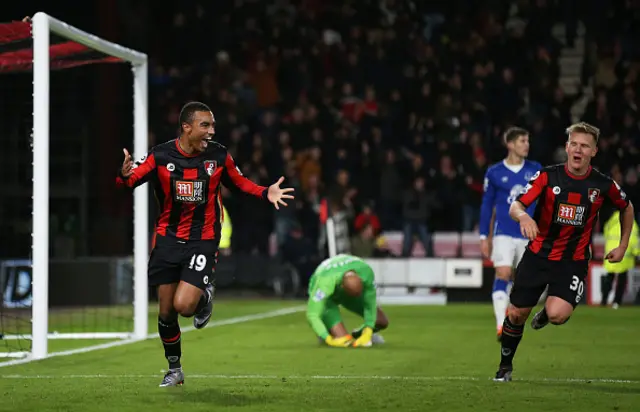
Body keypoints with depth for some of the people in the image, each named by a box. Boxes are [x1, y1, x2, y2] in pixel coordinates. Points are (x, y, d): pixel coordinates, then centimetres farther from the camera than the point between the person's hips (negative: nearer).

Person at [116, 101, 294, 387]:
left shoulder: (219, 156, -6)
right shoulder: (161, 156, -9)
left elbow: (238, 183, 10)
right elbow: (130, 181, -6)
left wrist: (266, 193, -6)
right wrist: (125, 175, -30)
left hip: (203, 241, -1)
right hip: (168, 239, 1)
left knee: (184, 306, -19)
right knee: (166, 312, 6)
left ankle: (205, 296, 18)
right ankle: (174, 369, 27)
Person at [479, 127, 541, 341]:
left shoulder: (535, 170, 4)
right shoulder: (494, 172, 0)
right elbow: (486, 205, 7)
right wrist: (484, 236, 4)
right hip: (503, 233, -2)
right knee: (503, 274, -16)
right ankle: (501, 326, -19)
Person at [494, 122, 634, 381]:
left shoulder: (604, 185, -6)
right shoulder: (548, 176, -8)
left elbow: (627, 208, 15)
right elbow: (515, 206, -16)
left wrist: (623, 246, 13)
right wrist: (523, 216, -39)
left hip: (573, 260, -1)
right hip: (538, 254, 1)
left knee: (558, 315, -23)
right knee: (516, 314, 3)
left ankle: (547, 312, 16)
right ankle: (505, 365, 29)